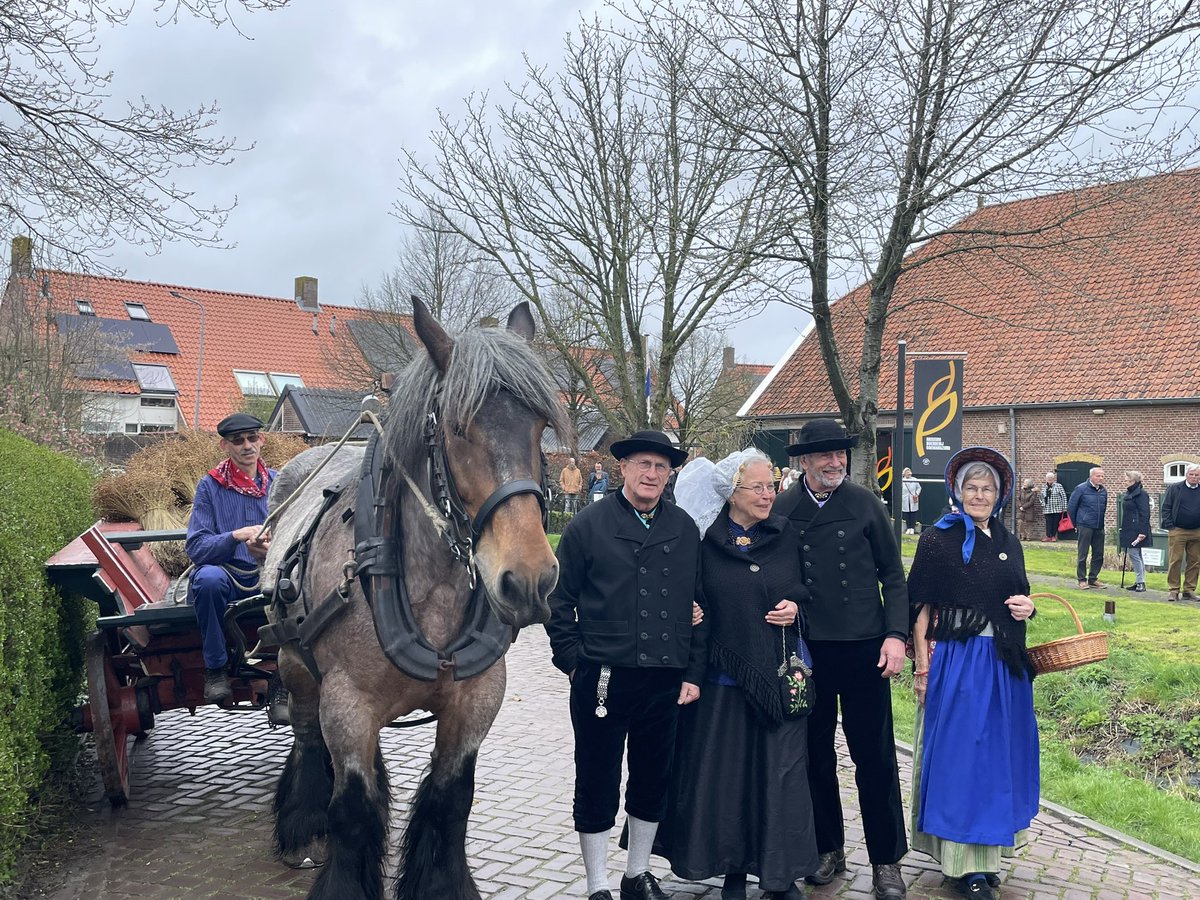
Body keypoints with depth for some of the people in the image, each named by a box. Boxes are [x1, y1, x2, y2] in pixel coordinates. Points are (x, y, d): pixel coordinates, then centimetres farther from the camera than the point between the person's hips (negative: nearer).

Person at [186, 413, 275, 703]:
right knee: (209, 577, -36)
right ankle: (215, 670, -16)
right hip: (224, 576, -1)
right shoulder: (210, 486, 2)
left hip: (266, 580, 1)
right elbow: (196, 548, -7)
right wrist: (237, 535, -25)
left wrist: (270, 551, -23)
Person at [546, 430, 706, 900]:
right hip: (602, 680, -3)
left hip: (665, 681, 4)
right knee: (597, 785, 6)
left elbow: (699, 605, 9)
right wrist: (573, 661, -5)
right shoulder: (589, 524, -3)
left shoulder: (685, 529, 7)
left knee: (653, 782, 15)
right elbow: (558, 598, 0)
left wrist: (693, 673, 5)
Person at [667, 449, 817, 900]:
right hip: (724, 675, -1)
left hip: (780, 672, 1)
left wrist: (795, 603, -5)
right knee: (726, 773, 6)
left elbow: (807, 585, 14)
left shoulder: (785, 534, 4)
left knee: (781, 771, 4)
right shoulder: (705, 539, -3)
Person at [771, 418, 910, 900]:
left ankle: (886, 859, 17)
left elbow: (893, 575, 3)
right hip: (805, 649, 1)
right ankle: (828, 848, 28)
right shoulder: (781, 509, 0)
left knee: (874, 756, 4)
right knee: (816, 754, 12)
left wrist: (896, 634, -6)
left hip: (863, 648, -1)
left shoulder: (866, 504, 0)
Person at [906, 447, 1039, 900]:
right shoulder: (938, 539, -6)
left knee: (1000, 752, 12)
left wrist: (1026, 607, -3)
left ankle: (986, 851, 28)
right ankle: (964, 861, 10)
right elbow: (921, 606, -9)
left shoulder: (1008, 543, 11)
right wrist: (922, 667, -14)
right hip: (956, 659, -6)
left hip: (1005, 662, 6)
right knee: (959, 752, 0)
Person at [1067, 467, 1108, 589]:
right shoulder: (1081, 489, -7)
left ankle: (1093, 579, 18)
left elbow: (1104, 507, 18)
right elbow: (1071, 507, -1)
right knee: (1082, 554, 0)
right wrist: (1076, 524, 3)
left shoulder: (1104, 490, 7)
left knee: (1098, 555, 7)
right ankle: (1082, 579, 7)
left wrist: (1100, 522, 14)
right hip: (1085, 527, -5)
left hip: (1099, 528, 5)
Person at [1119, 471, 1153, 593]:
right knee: (1134, 555, 12)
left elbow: (1144, 514, -17)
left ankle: (1141, 582, -2)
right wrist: (1123, 529, 19)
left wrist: (1142, 532, -22)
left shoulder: (1141, 494, -13)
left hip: (1136, 531, -10)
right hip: (1129, 531, 10)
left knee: (1134, 554, -8)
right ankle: (1139, 582, 17)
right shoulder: (1130, 493, 17)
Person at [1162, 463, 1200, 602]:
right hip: (1177, 532, -3)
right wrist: (1170, 526, -6)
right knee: (1175, 561, -2)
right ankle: (1173, 590, 2)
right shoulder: (1174, 488, 2)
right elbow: (1166, 507, 2)